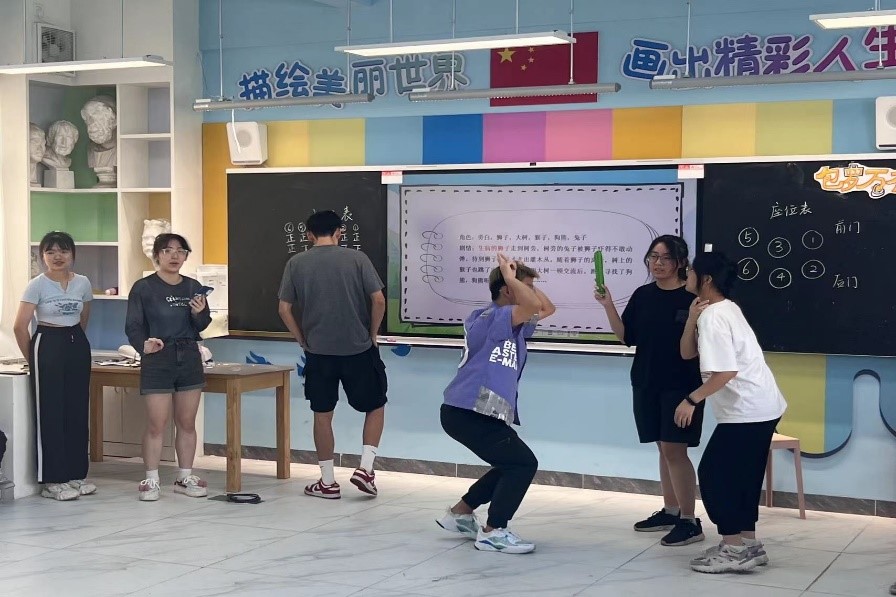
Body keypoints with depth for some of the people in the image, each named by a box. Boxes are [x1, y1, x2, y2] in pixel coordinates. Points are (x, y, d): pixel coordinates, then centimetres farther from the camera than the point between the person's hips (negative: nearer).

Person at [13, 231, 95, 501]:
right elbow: (20, 326, -8)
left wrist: (75, 341, 17)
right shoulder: (37, 285, -8)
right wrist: (33, 358, -2)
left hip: (77, 346, 4)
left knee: (77, 411, 6)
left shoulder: (83, 283, 5)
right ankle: (52, 481, 3)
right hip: (48, 346, -4)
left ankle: (76, 474, 16)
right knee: (50, 413, -2)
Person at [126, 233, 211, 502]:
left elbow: (202, 326, 12)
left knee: (187, 423, 8)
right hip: (157, 359, -4)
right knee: (156, 424, -4)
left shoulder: (193, 287, 8)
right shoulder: (143, 288, -5)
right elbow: (133, 326, -8)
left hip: (189, 358, 4)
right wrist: (143, 345, -28)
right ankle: (151, 481, 5)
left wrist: (199, 313, -11)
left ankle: (185, 477, 18)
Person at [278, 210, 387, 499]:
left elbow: (284, 309, 0)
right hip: (358, 349, -1)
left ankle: (328, 482, 16)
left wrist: (302, 340, 11)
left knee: (322, 415, 12)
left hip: (319, 352, 1)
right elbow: (378, 300, -8)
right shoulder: (356, 258, -4)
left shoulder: (296, 263, 1)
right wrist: (372, 334, 5)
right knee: (376, 406, 16)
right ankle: (365, 468, 4)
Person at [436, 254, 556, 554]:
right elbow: (534, 307, -30)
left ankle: (459, 514, 27)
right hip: (468, 412, -11)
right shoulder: (494, 317, -13)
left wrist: (517, 279, 16)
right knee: (524, 463, -9)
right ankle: (493, 532, -3)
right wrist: (510, 277, -14)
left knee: (512, 465, 20)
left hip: (469, 411, 11)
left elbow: (547, 308, 25)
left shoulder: (511, 323, 18)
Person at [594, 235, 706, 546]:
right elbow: (626, 337, 7)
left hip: (681, 385, -6)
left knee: (674, 450, -9)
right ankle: (670, 512, 25)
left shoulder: (692, 297, -9)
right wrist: (608, 306, -5)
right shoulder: (643, 296, 7)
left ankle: (690, 522, -3)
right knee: (664, 449, 14)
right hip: (646, 383, 6)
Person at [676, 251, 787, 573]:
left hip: (746, 410, -10)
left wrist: (692, 400, -17)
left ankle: (734, 549, 0)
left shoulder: (713, 317, -16)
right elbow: (687, 353, 12)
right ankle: (747, 544, 23)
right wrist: (693, 316, -1)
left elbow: (726, 371, -24)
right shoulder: (725, 309, 16)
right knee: (740, 475, 16)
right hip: (761, 406, 10)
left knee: (713, 474, -3)